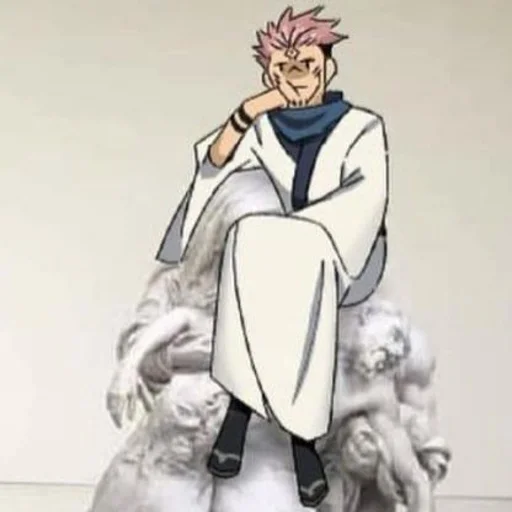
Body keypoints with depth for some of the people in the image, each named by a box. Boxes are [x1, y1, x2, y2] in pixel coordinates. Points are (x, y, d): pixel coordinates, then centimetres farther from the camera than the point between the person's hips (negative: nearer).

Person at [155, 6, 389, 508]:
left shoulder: (362, 127, -3)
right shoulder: (268, 128, 7)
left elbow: (366, 198, -16)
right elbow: (213, 162, -3)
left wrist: (291, 230, -22)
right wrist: (246, 112, -18)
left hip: (352, 248, -2)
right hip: (292, 250, 3)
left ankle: (241, 412, -14)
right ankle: (300, 437, -17)